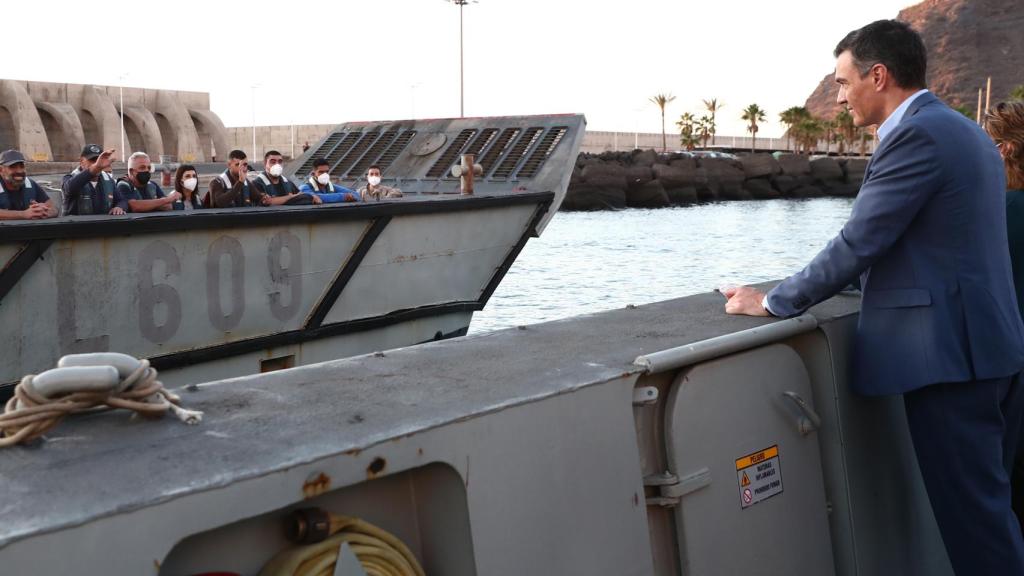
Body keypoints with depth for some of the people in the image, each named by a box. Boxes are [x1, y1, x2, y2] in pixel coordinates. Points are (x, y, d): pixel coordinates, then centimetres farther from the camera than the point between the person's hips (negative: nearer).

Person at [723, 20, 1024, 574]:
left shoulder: (915, 135, -15)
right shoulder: (961, 129, 16)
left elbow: (858, 243, -17)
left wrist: (774, 302, -7)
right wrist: (824, 282, 20)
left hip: (949, 353, -10)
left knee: (971, 513, -1)